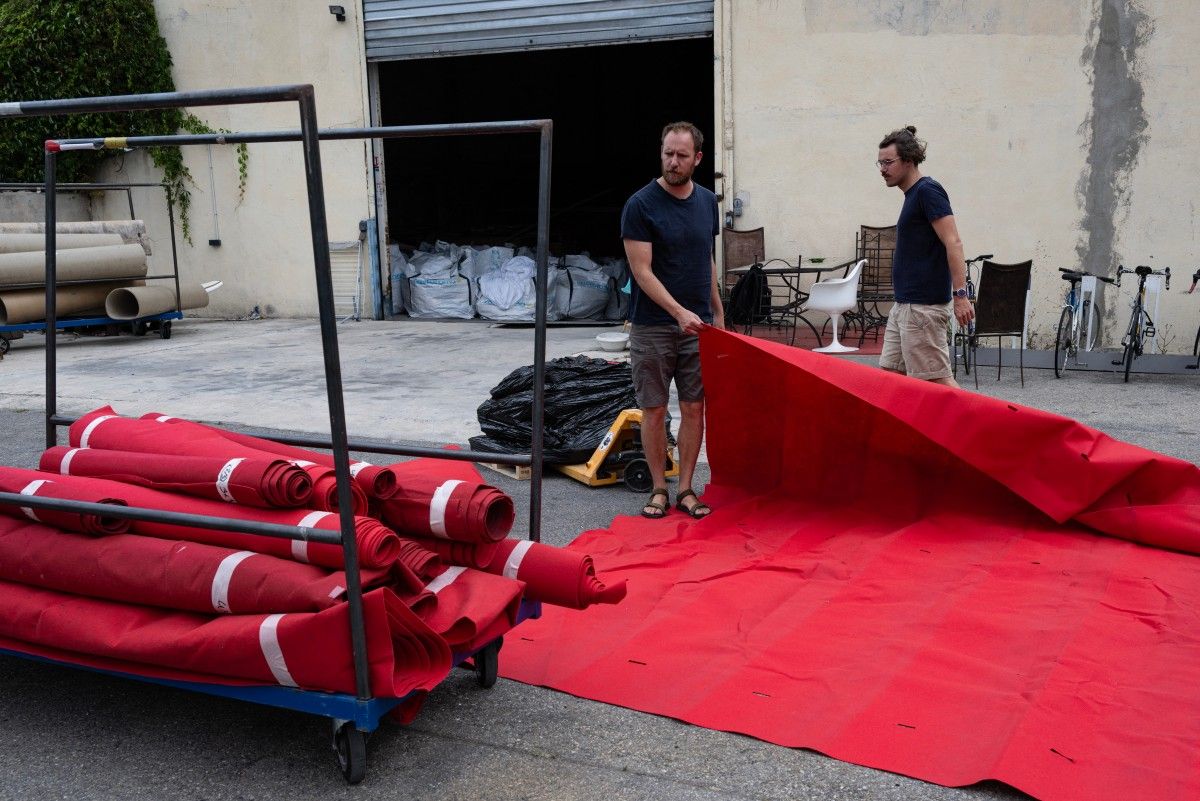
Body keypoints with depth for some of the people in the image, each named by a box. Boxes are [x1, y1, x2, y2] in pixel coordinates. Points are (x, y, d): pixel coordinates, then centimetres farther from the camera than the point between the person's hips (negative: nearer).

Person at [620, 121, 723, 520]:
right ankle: (659, 490, 15)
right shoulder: (640, 205, -9)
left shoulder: (707, 202, 8)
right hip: (652, 326, -4)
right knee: (654, 410, 2)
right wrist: (679, 312, -23)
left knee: (694, 408, 5)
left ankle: (686, 489, 14)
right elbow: (642, 271, -14)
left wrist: (717, 311, 17)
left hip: (698, 324, 4)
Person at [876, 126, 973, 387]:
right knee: (890, 371, 9)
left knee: (936, 378, -8)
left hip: (923, 306, -10)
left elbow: (953, 243, -19)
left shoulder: (927, 191, -11)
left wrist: (960, 294, -25)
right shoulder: (913, 195, 17)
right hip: (904, 305, 10)